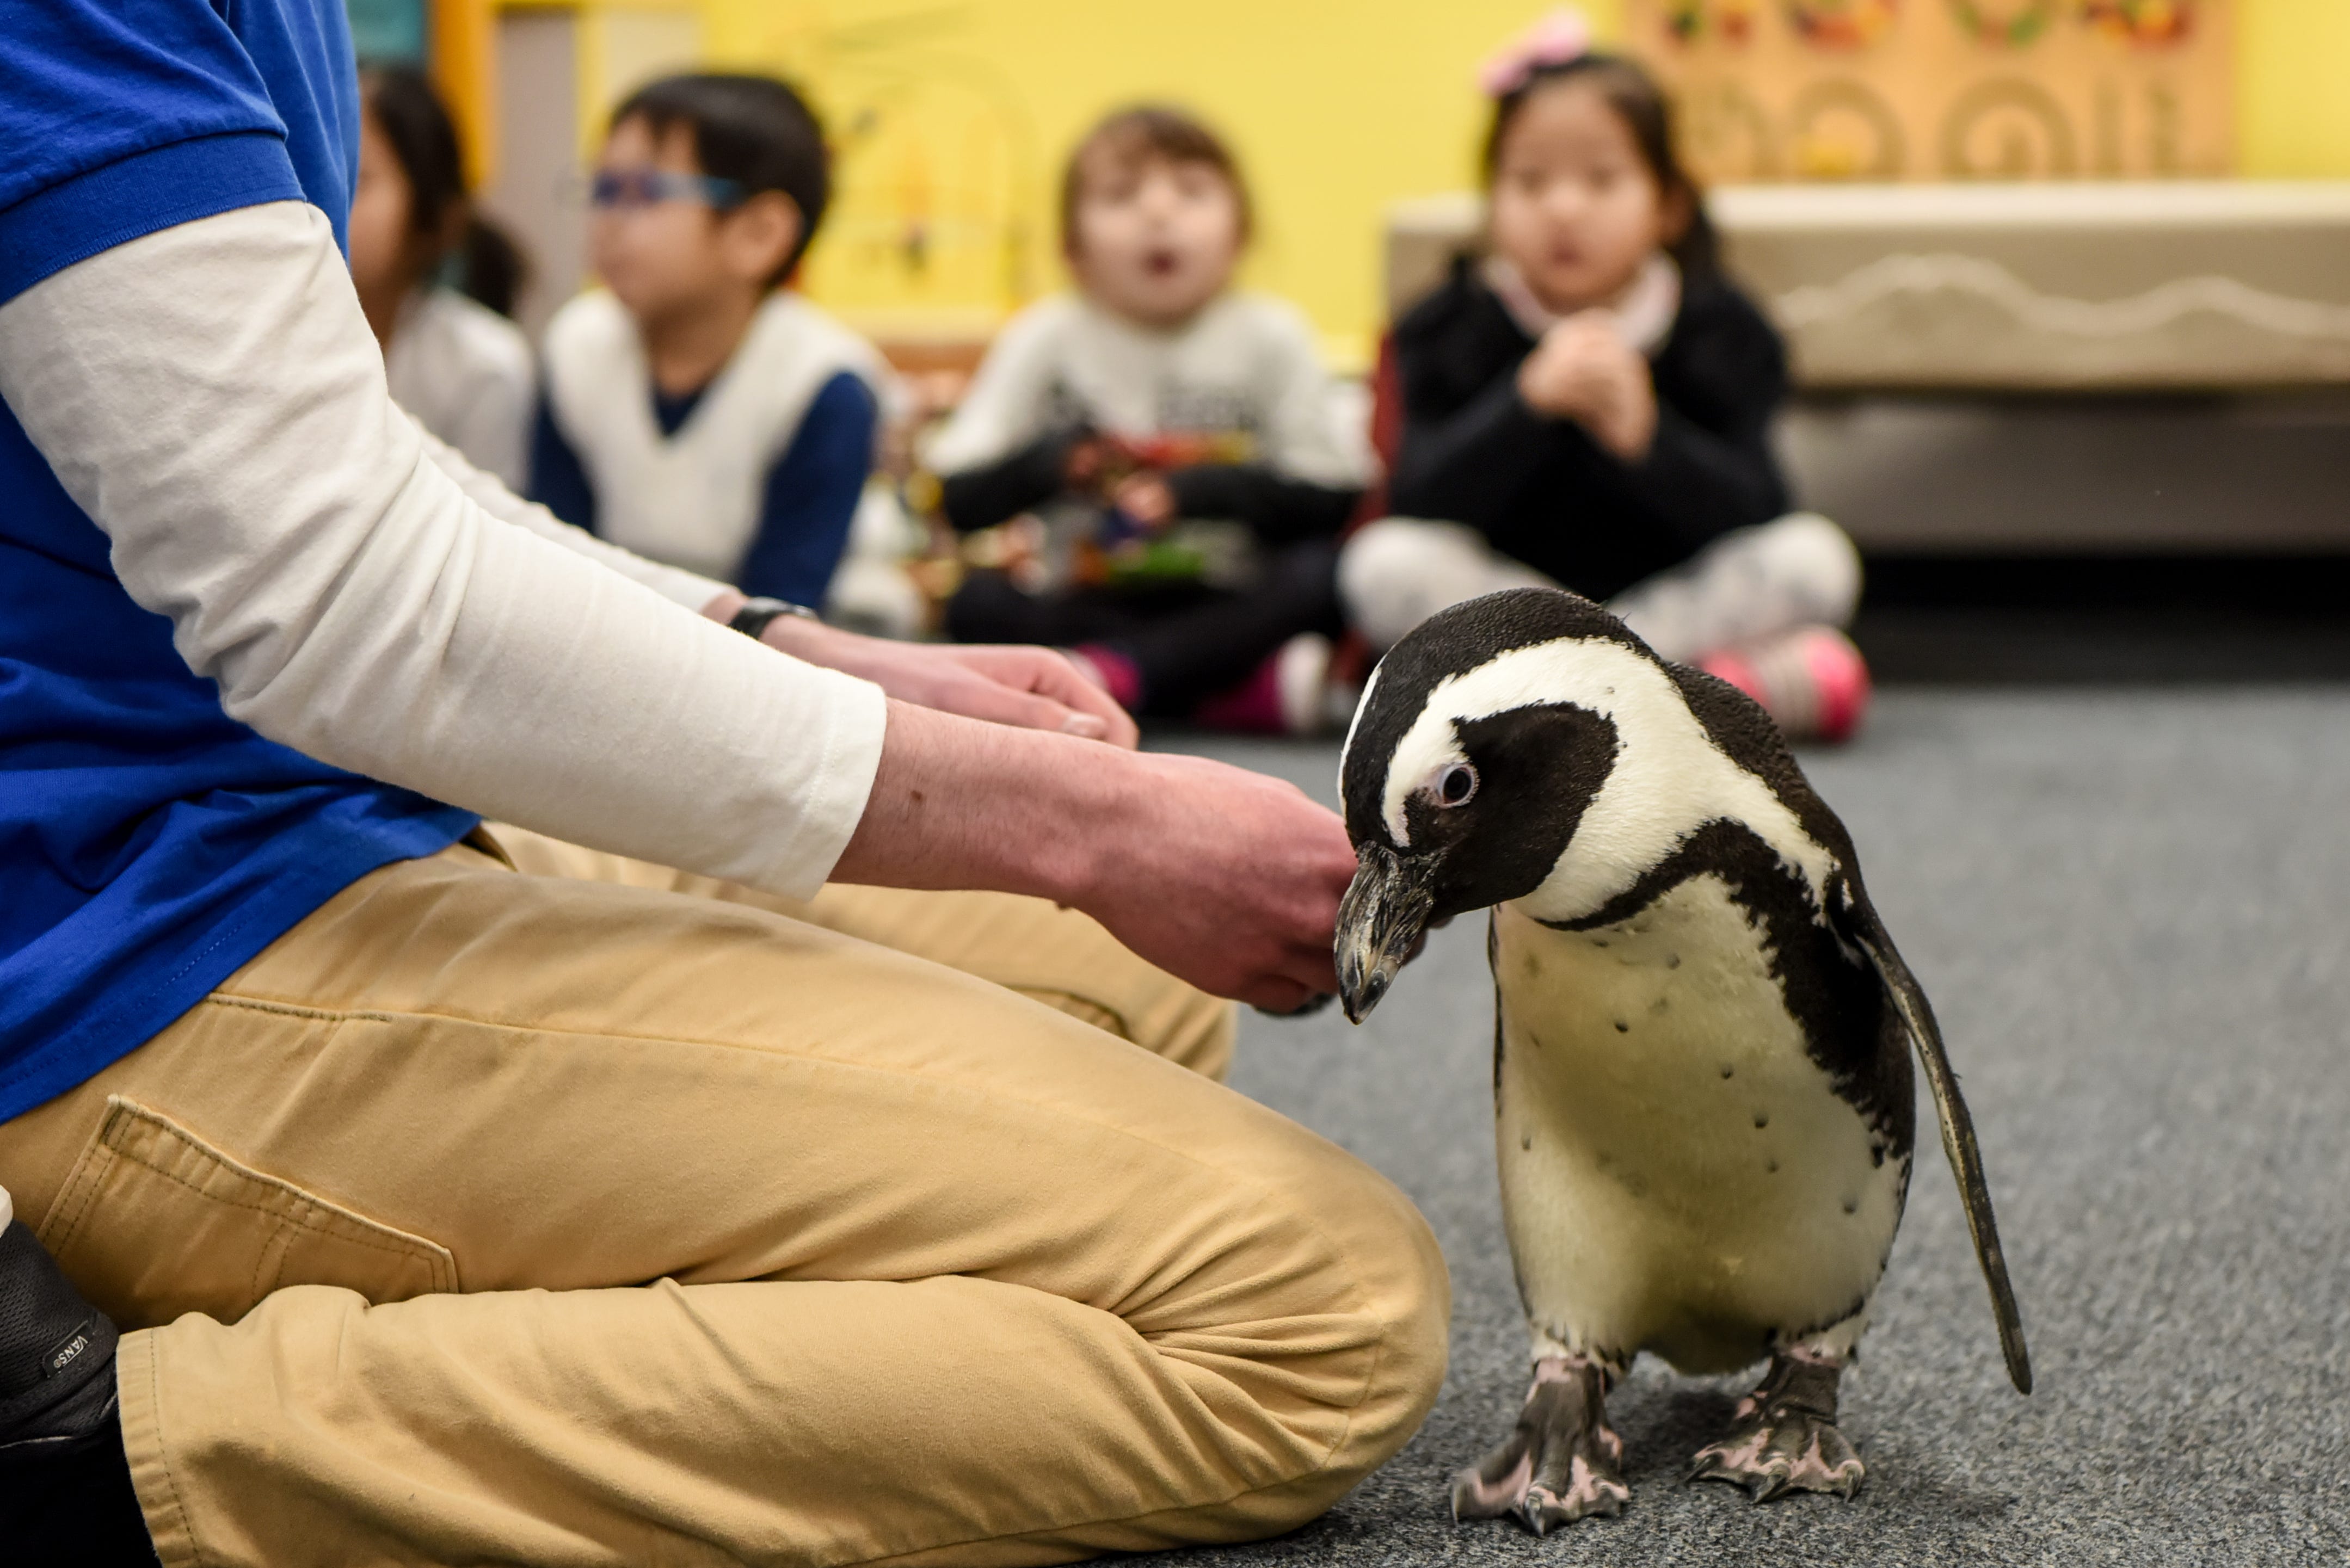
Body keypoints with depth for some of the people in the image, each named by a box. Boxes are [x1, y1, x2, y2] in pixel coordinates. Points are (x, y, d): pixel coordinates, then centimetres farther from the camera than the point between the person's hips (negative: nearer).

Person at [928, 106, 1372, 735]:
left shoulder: (1270, 337, 3)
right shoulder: (1046, 340, 4)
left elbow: (1334, 495, -6)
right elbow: (955, 499, -4)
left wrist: (1208, 488, -20)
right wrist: (1042, 463, -23)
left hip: (1230, 604, 0)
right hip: (1086, 603, 1)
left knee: (1326, 569, -28)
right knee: (976, 600, -28)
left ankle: (1111, 672, -32)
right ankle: (1257, 686, -33)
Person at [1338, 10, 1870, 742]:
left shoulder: (1718, 330, -4)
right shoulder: (1454, 330, -5)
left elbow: (1753, 512, -16)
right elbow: (1419, 506, -19)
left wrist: (1643, 434, -35)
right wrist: (1528, 400, -34)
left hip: (1679, 596, 0)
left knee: (1816, 558, -25)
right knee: (1382, 563, -28)